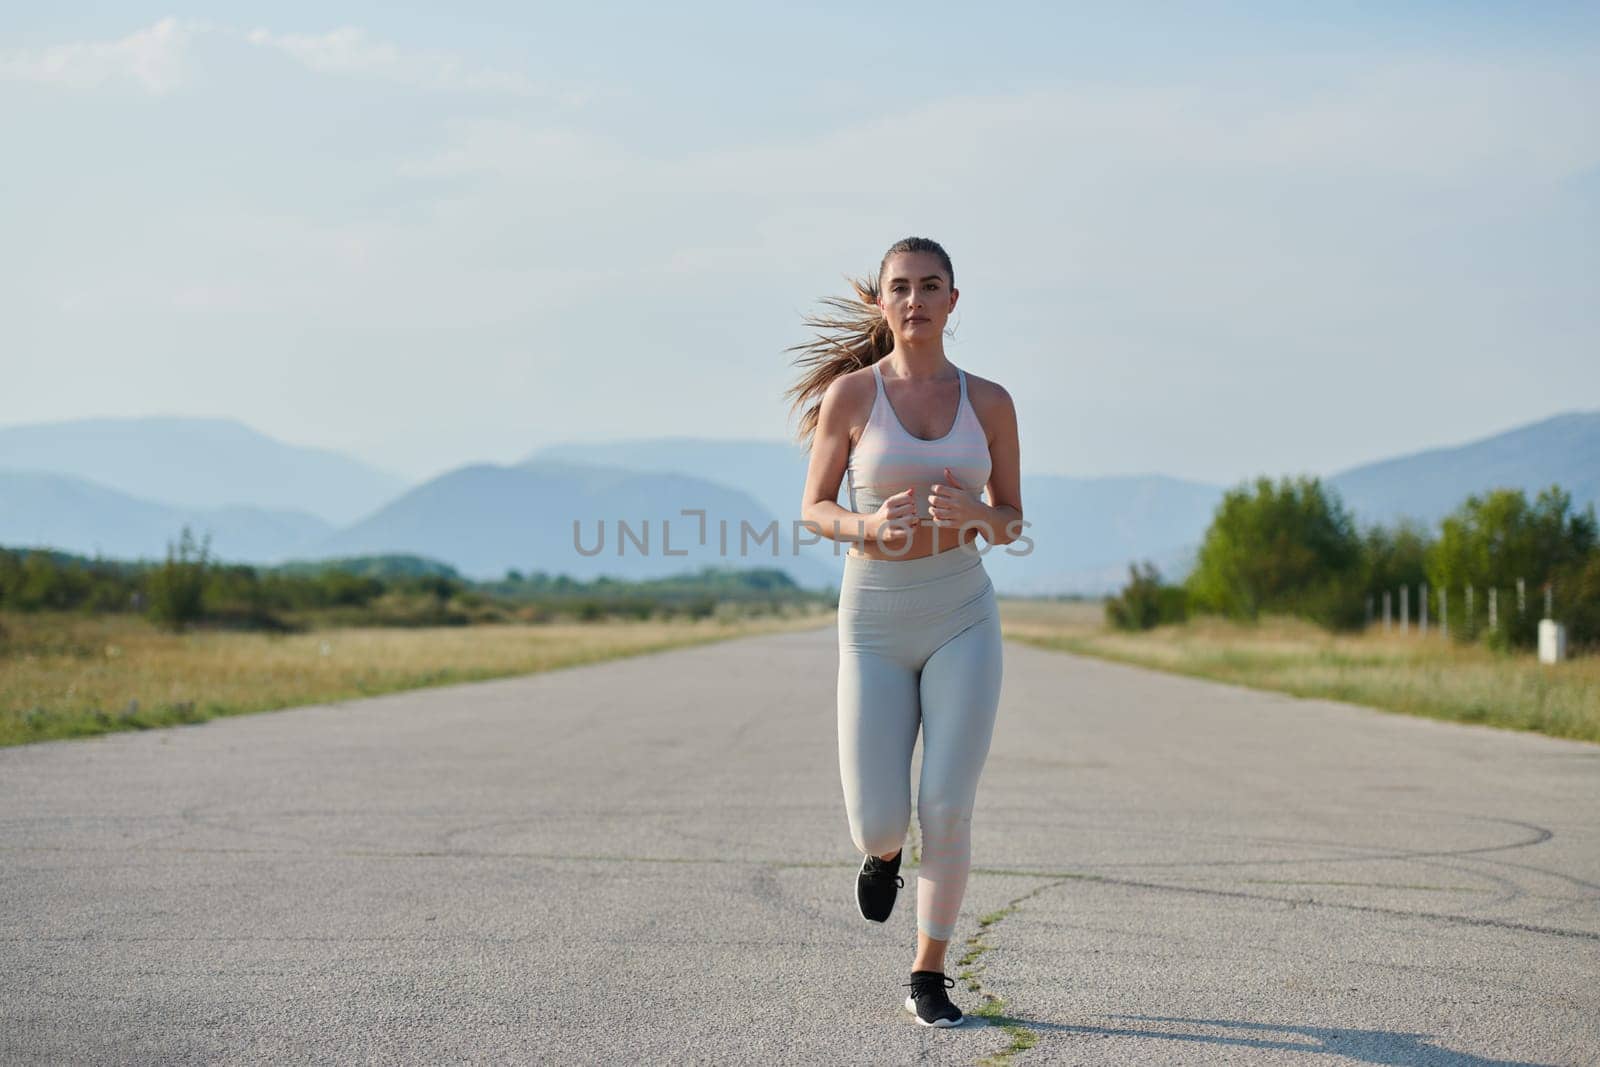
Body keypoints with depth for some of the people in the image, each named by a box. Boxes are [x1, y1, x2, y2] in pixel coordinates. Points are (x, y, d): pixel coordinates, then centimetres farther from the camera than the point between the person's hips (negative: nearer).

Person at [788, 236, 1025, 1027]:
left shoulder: (989, 401, 1)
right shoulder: (849, 392, -4)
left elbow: (1011, 523, 7)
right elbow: (814, 510, 2)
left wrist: (973, 513, -17)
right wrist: (869, 528, -21)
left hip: (963, 619, 1)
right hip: (877, 624, -1)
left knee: (947, 810, -12)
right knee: (878, 826, -5)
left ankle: (928, 978, 9)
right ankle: (885, 848, 35)